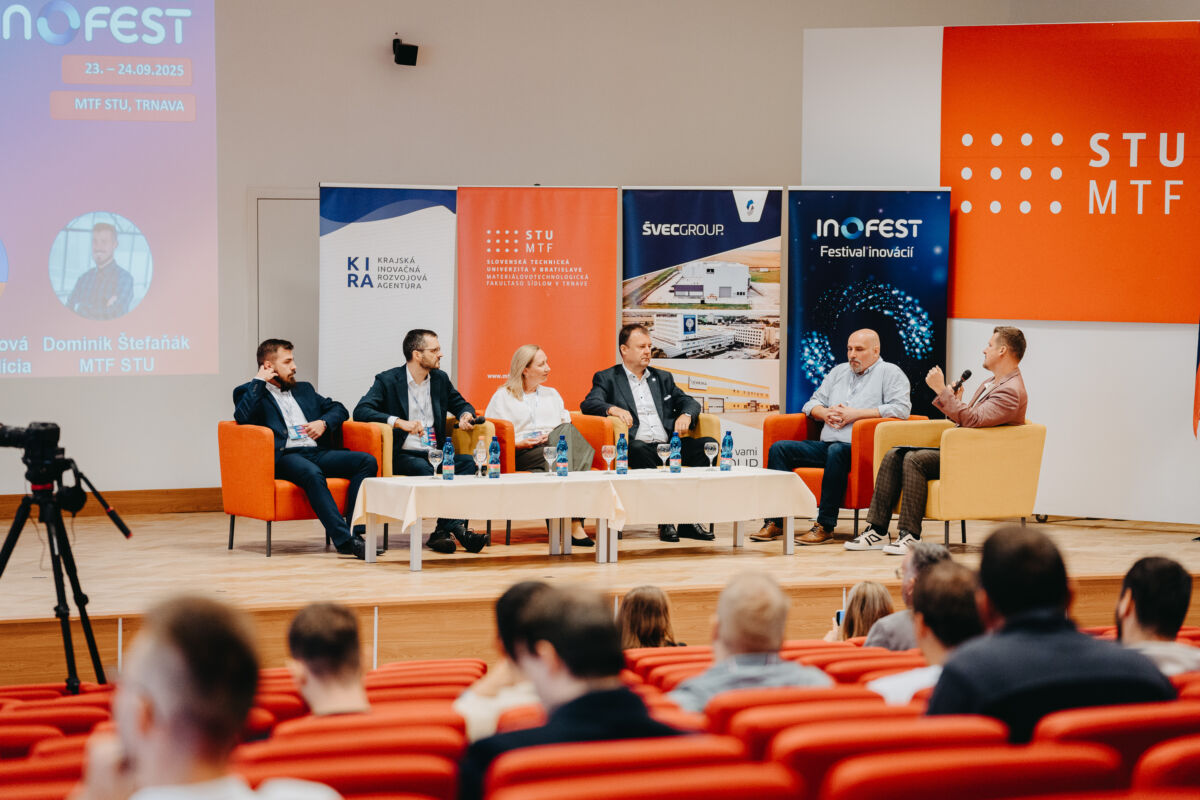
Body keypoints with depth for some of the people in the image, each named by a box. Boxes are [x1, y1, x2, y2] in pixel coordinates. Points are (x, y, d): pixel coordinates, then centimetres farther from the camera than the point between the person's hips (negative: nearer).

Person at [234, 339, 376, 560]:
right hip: (284, 457, -6)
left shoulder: (304, 389, 29)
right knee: (312, 473, -39)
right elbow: (242, 417, -10)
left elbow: (339, 409, 25)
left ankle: (353, 531, -26)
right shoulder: (249, 392, 12)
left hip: (317, 452, 6)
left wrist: (324, 422, 3)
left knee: (367, 461, -18)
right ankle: (344, 540, -42)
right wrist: (258, 381, -2)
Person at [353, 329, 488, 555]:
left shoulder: (440, 379, 15)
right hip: (402, 455, -5)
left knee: (467, 461, -24)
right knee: (424, 469, -36)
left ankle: (443, 531, -33)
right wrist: (400, 422, -27)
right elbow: (361, 411, -14)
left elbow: (462, 404, 26)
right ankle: (458, 529, -38)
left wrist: (466, 415, -2)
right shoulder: (387, 381, -2)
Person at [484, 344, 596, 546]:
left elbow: (566, 424, 20)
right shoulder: (503, 396, 17)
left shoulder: (552, 394, 32)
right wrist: (519, 443, -8)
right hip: (522, 454, -3)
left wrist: (552, 437, -3)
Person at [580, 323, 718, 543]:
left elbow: (689, 402, 22)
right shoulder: (607, 378, 13)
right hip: (639, 448, -4)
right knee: (638, 448, -40)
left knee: (707, 445, -22)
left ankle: (689, 520, -25)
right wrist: (612, 409, -24)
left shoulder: (662, 377, 27)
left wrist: (686, 415, -3)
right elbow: (588, 404, -3)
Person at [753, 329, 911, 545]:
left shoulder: (890, 373, 5)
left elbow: (901, 408, -12)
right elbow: (812, 403, 26)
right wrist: (825, 413, 0)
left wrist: (856, 414, -13)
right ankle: (774, 523, -15)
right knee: (779, 449, -9)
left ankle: (825, 526, -34)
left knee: (837, 451, -39)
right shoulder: (839, 372, 25)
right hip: (826, 445, 7)